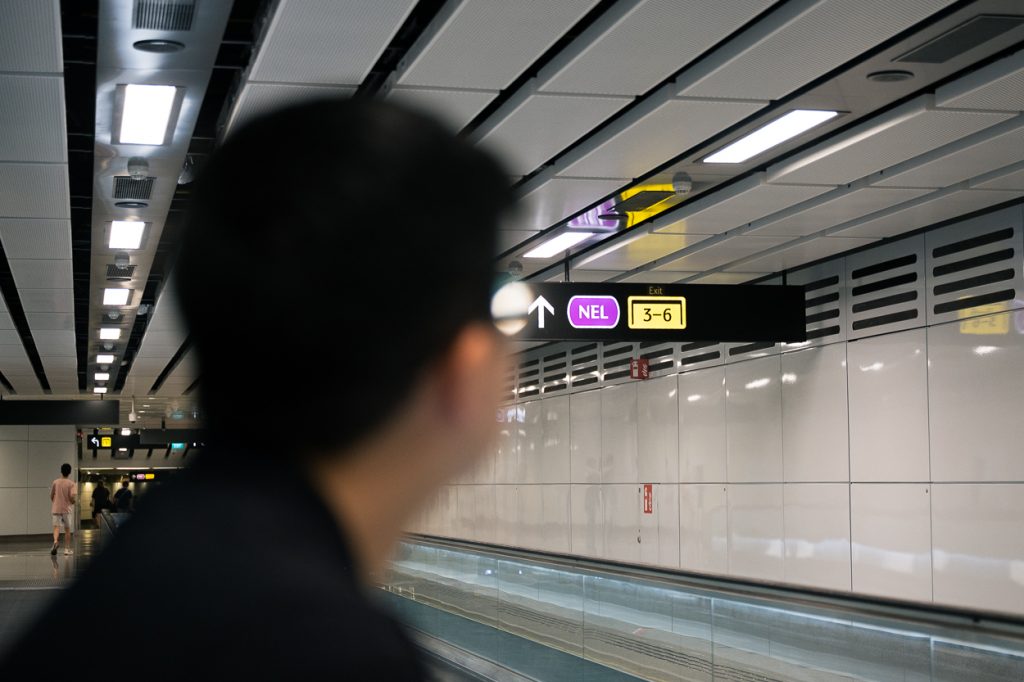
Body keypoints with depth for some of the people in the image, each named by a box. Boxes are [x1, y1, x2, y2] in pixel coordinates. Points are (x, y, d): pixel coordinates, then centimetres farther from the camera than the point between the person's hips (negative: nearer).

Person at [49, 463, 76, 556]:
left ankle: (55, 542, -33)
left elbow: (51, 496, 7)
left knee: (56, 527, -5)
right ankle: (67, 549, 14)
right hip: (67, 509, -1)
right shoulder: (71, 483, -7)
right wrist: (74, 502, 7)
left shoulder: (55, 482, 1)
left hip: (56, 509, 1)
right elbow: (72, 496, -15)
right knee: (67, 529, 11)